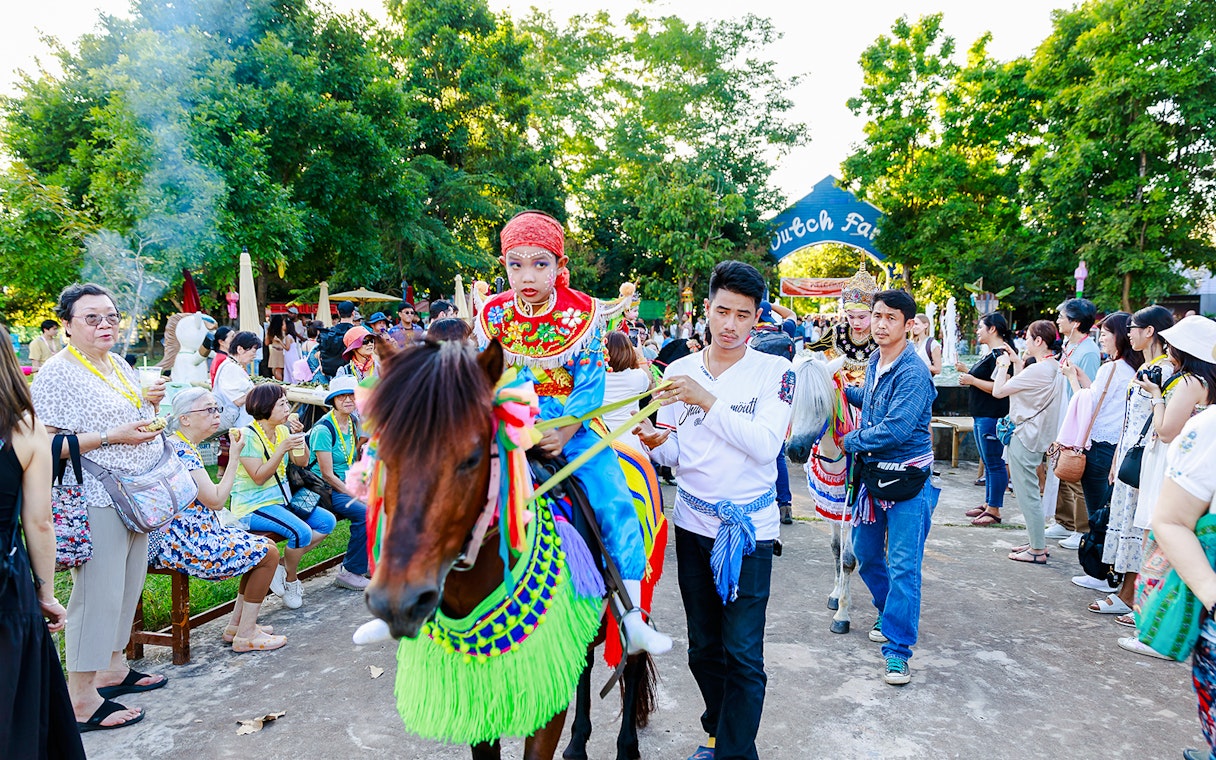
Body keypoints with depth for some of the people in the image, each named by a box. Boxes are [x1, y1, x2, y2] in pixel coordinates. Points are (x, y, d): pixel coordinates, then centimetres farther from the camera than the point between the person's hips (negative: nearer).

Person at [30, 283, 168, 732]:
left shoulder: (119, 365, 13)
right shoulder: (57, 373, -12)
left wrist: (150, 403, 6)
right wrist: (112, 437, -23)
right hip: (96, 500, -9)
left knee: (128, 585, 16)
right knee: (97, 593, -4)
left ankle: (112, 668, 32)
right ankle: (80, 699, 7)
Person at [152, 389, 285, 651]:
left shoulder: (186, 447, 13)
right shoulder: (181, 451, -20)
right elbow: (216, 500, -21)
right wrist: (235, 455, -18)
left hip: (193, 535, 11)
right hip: (183, 545, -11)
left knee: (265, 546, 16)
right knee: (268, 553, -8)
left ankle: (236, 626, 19)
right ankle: (245, 636, 1)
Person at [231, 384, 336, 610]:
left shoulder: (283, 430, 6)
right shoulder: (249, 436, -16)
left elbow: (302, 462, 8)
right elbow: (259, 478, -20)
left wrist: (299, 438, -9)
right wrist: (282, 449, -26)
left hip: (281, 498, 9)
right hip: (253, 506, -8)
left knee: (327, 522, -1)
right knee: (302, 532, -27)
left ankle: (284, 565, 4)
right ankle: (290, 580, 0)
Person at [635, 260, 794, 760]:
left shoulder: (775, 372, -6)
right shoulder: (679, 369, 4)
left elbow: (765, 445, -19)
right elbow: (675, 455, 8)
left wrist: (707, 400, -26)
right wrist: (656, 443, -15)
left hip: (748, 527, -4)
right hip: (692, 524, 4)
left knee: (742, 655, -4)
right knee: (703, 647, 17)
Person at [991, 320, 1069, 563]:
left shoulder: (1037, 370, -22)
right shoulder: (1055, 367, 9)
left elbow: (998, 391, -18)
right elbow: (1021, 388, 16)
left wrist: (1004, 365, -4)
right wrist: (1017, 364, 12)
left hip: (1024, 438, -10)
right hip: (1037, 436, 10)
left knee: (1027, 493, -3)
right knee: (1029, 491, 19)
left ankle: (1038, 550, 3)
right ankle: (1035, 541, 27)